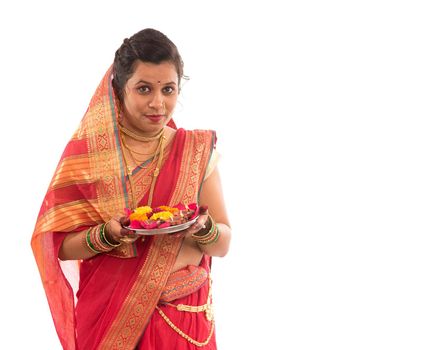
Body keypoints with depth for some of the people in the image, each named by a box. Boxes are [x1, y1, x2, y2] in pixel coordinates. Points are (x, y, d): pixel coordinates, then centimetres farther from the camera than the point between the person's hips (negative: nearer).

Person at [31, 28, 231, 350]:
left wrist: (203, 229, -22)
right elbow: (61, 245, -5)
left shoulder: (198, 152, -3)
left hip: (183, 315, 1)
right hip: (107, 315, -1)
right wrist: (107, 235, -23)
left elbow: (223, 245, 0)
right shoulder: (85, 152, -6)